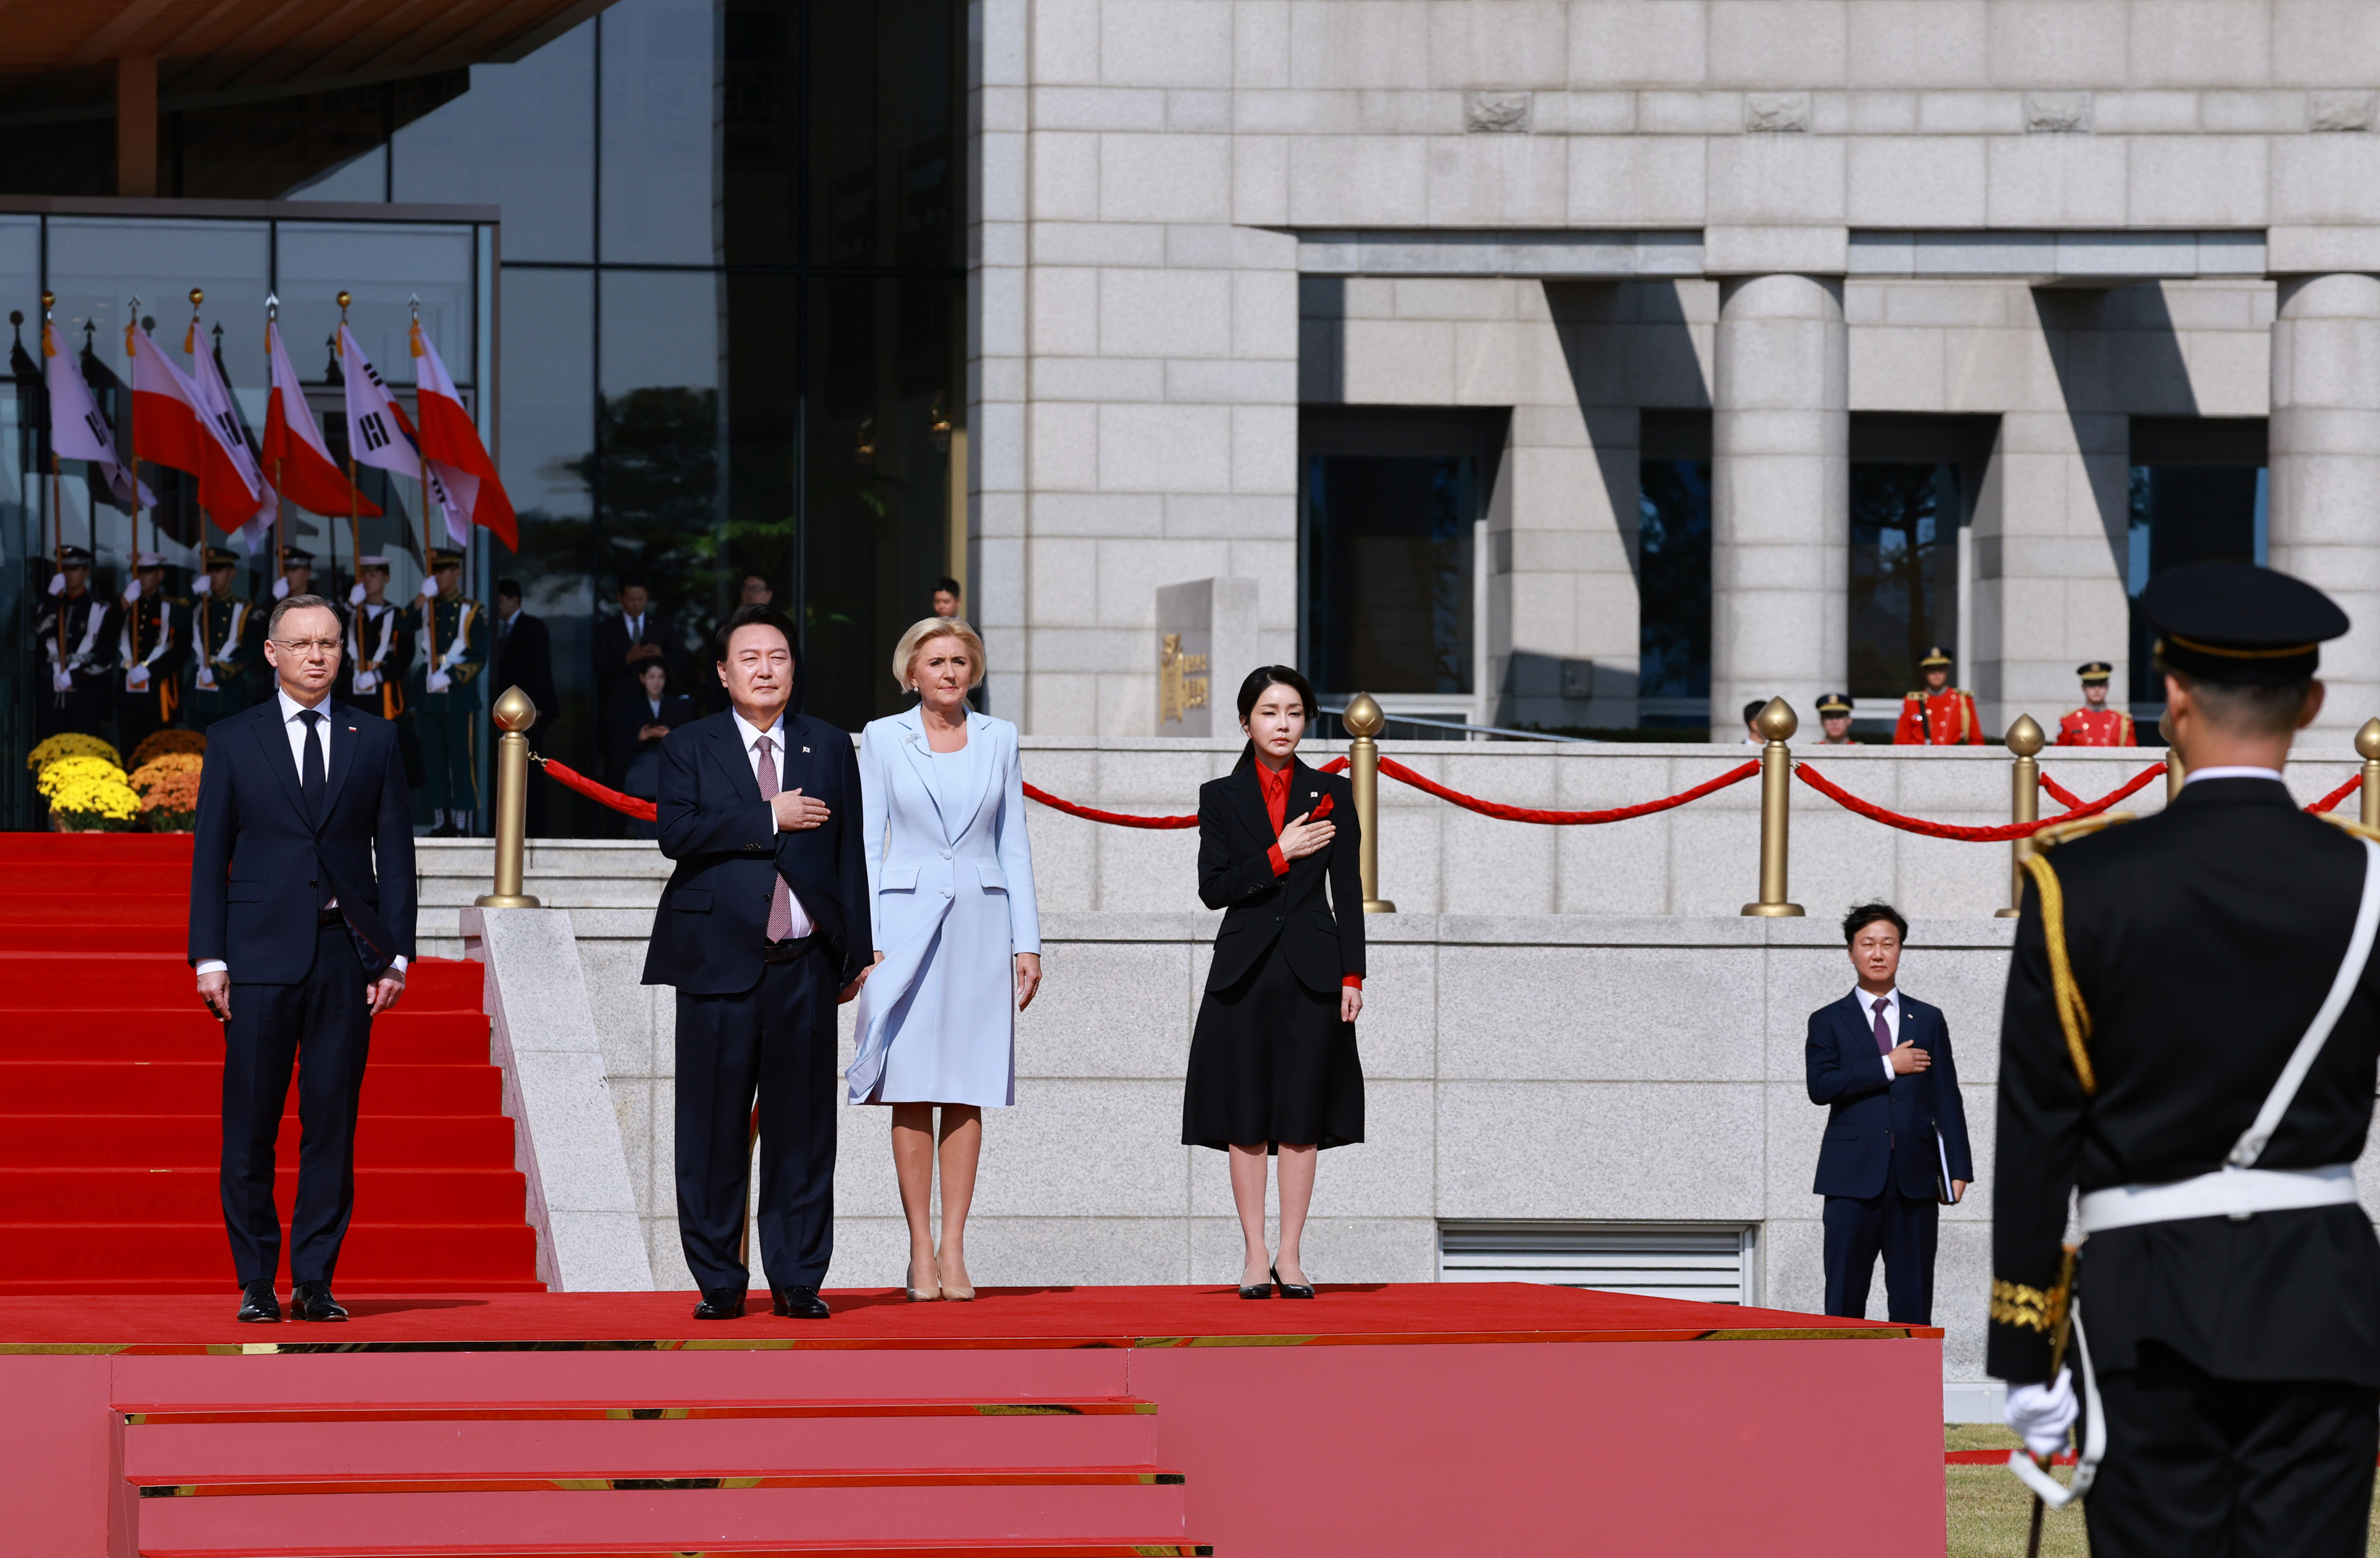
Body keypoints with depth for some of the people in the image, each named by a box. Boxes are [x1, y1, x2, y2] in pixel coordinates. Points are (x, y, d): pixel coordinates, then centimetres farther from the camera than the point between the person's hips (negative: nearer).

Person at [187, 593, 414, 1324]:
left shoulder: (374, 739, 10)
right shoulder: (233, 739, 7)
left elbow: (395, 852, 9)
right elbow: (210, 854, 6)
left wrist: (396, 955, 1)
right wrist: (209, 957, -3)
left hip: (347, 957, 1)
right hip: (261, 955, -1)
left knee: (333, 1125, 1)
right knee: (250, 1129, -2)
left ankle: (315, 1281, 5)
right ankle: (256, 1282, 5)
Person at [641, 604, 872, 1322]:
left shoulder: (830, 747, 12)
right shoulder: (689, 747, 6)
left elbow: (850, 855, 12)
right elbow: (677, 832, -10)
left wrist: (858, 953, 8)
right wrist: (769, 818, -13)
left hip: (806, 967, 1)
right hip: (719, 963, -1)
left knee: (801, 1129, 2)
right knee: (714, 1130, -1)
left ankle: (797, 1280, 7)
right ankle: (719, 1282, 6)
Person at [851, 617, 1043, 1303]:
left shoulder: (999, 739, 9)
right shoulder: (882, 738, 3)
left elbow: (1014, 845, 10)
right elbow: (867, 844, 2)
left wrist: (1027, 942, 5)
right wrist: (864, 939, -5)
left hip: (980, 928, 2)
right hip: (907, 923, -2)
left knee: (968, 1094, 0)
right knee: (912, 1092, -3)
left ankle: (954, 1251, 2)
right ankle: (921, 1250, 1)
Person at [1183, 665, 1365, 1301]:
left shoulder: (1331, 794, 5)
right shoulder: (1221, 797, 4)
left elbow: (1348, 892, 5)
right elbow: (1214, 888, -4)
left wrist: (1352, 974, -1)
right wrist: (1280, 855, -13)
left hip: (1312, 971, 0)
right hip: (1246, 971, 0)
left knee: (1301, 1120, 1)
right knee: (1247, 1122, 1)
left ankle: (1290, 1257, 7)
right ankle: (1254, 1255, 7)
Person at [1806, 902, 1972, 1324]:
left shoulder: (1928, 1020, 14)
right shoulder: (1829, 1021, 8)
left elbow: (1946, 1098, 10)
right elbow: (1821, 1085, -8)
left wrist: (1958, 1168, 2)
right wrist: (1888, 1066, -10)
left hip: (1915, 1179, 2)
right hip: (1853, 1179, -2)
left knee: (1913, 1301, 1)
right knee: (1845, 1300, -3)